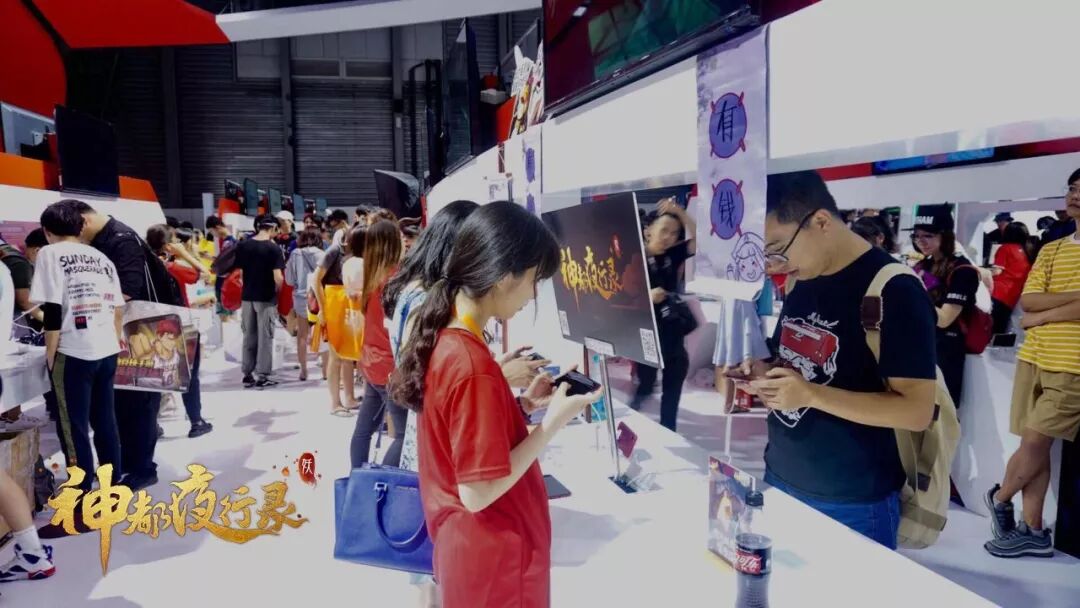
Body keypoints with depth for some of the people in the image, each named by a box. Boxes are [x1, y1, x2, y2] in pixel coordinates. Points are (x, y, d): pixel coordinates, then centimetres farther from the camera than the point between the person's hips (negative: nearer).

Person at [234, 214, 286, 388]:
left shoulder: (242, 246, 4)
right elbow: (278, 277, -16)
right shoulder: (273, 248, -10)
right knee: (265, 337, 3)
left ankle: (247, 374, 18)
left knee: (249, 336, 13)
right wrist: (279, 289, 2)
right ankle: (263, 376, 5)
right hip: (266, 297, -4)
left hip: (247, 296, 5)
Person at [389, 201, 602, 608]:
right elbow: (479, 492, -26)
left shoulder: (444, 339, -1)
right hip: (492, 557, -8)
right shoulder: (473, 365, -28)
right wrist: (553, 421, -21)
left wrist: (523, 402, 2)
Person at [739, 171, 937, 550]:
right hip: (780, 483, 7)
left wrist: (811, 394, -27)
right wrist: (765, 373, -4)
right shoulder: (800, 284, 4)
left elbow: (917, 411, -19)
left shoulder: (893, 291, -17)